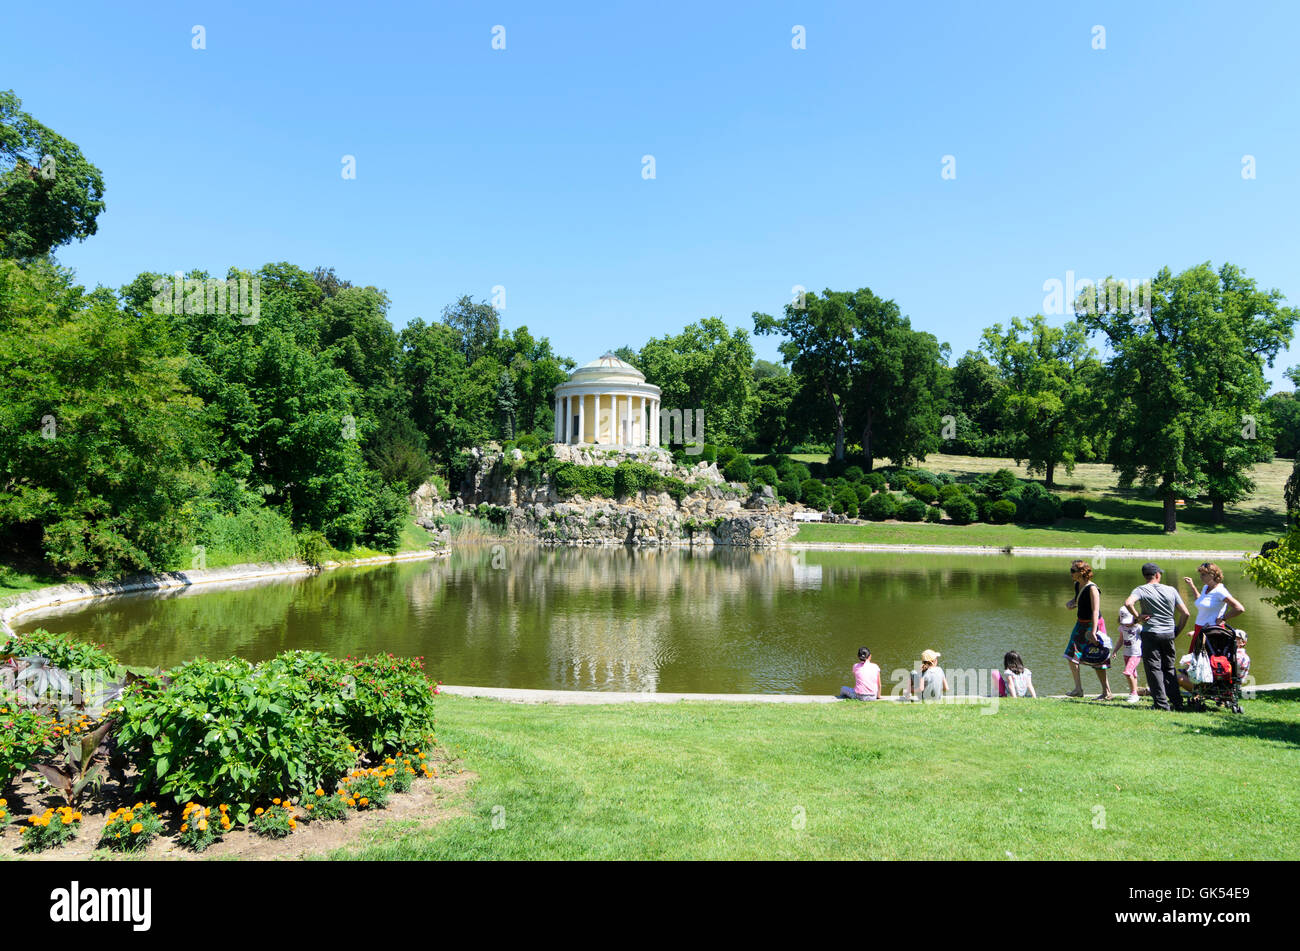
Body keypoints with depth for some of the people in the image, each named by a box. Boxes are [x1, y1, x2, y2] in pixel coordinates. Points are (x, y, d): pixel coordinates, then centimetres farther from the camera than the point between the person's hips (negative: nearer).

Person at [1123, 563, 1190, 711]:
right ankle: (1177, 702, 17)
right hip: (1169, 634, 4)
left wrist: (1138, 617, -11)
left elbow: (1128, 603, -25)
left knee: (1154, 669, 1)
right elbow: (1186, 613, 4)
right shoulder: (1171, 590, 5)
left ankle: (1161, 703, -2)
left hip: (1151, 633, -4)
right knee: (1170, 668, 16)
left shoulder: (1141, 590, -5)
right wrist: (1177, 630, 13)